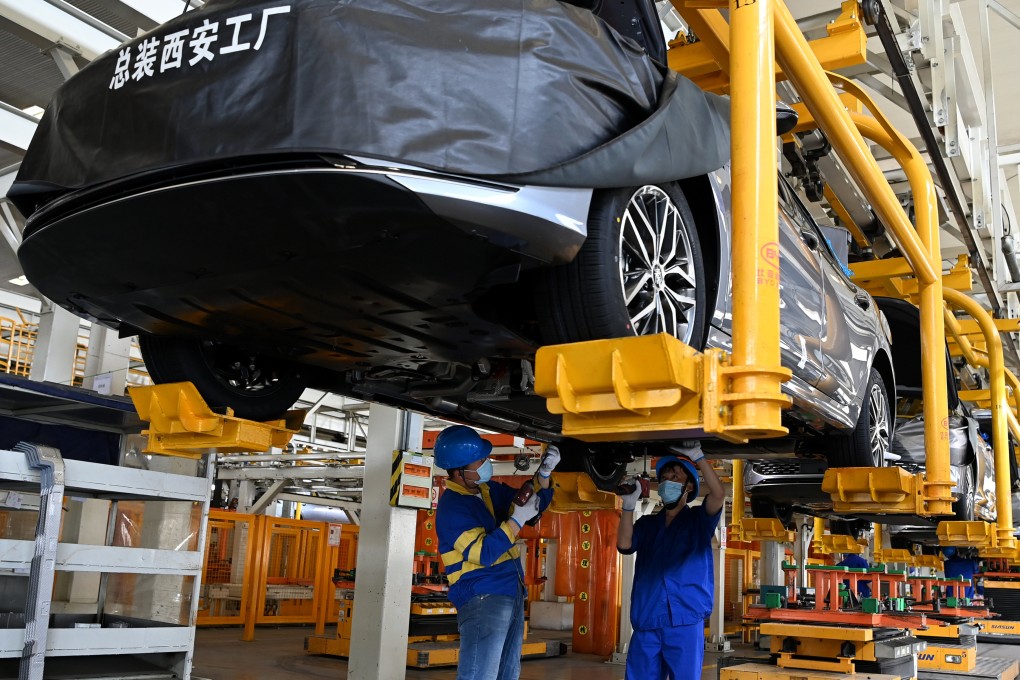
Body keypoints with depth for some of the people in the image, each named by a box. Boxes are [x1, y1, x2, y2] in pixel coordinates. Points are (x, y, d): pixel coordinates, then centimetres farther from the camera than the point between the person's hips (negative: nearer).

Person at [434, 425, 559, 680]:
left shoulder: (489, 489, 12)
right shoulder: (452, 507, -15)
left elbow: (535, 502, 19)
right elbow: (483, 553, -21)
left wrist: (544, 473, 1)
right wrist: (517, 520, -22)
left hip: (512, 594, 9)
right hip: (482, 598, -9)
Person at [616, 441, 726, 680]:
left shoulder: (698, 519, 12)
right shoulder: (647, 524, 20)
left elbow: (718, 494, -8)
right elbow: (624, 544, 1)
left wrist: (697, 457, -11)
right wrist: (629, 505, -6)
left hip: (686, 622, -3)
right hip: (646, 622, 3)